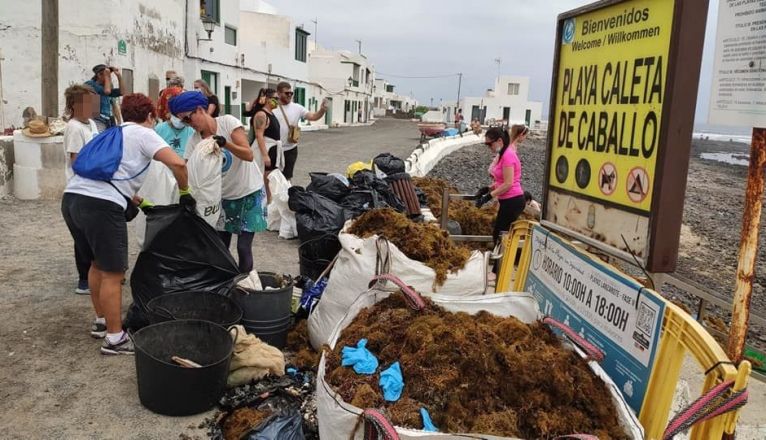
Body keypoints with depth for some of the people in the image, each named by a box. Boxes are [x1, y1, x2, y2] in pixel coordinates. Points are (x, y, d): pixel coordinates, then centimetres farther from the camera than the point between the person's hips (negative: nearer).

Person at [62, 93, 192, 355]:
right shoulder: (143, 134, 4)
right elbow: (177, 163, -11)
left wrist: (135, 201, 45)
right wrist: (184, 192, 5)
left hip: (72, 198, 9)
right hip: (100, 205, -8)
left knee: (98, 263, 25)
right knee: (113, 273, 3)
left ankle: (101, 322, 39)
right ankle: (114, 339, 11)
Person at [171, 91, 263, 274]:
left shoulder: (227, 122, -15)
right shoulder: (194, 141, -4)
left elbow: (249, 155, -21)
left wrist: (225, 143, -35)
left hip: (249, 193, -4)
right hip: (223, 197, 4)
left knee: (243, 247, -5)